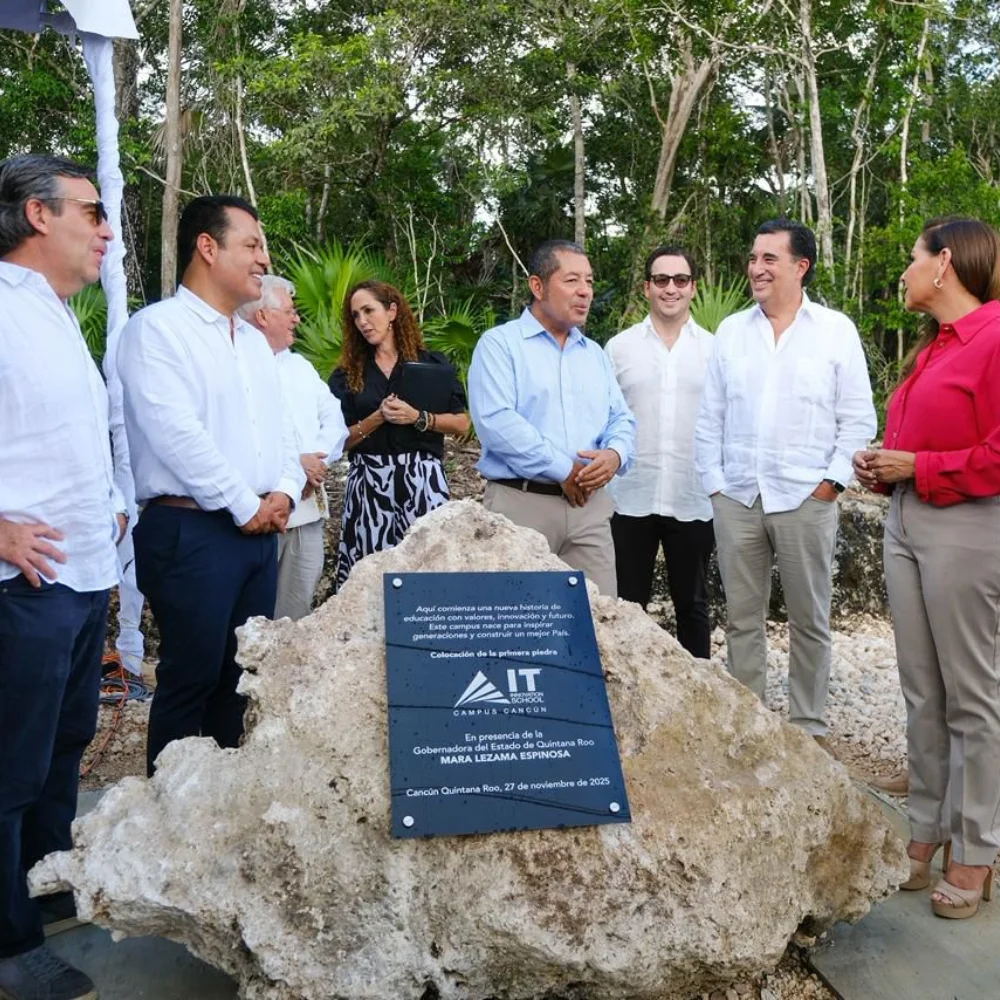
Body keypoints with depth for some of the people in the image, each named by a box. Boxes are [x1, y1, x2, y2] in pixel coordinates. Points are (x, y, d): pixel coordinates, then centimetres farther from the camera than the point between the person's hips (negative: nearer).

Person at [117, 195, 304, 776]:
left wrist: (285, 490, -1)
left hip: (260, 531, 8)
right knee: (192, 678, -1)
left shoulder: (255, 342, 18)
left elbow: (282, 427, 18)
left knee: (242, 675, 12)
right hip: (191, 532, -8)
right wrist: (244, 506, -13)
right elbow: (176, 434, -18)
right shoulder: (157, 329, -8)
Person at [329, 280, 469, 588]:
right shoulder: (347, 375, 11)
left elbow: (462, 424, 2)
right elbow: (340, 439, 5)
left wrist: (418, 418, -12)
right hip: (369, 483, 1)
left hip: (422, 479, -1)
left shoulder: (433, 364, 7)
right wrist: (378, 418, -10)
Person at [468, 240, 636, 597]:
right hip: (521, 503, -5)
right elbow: (496, 422, -16)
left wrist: (615, 454, -8)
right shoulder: (500, 344, -3)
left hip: (590, 506, 6)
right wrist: (563, 470, -14)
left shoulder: (595, 353, 18)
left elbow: (621, 418, 16)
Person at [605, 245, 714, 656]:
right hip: (630, 499, 0)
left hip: (694, 501, 0)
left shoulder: (714, 349, 4)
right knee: (628, 605, 8)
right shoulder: (619, 347, 4)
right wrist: (599, 489, -1)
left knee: (692, 605, 12)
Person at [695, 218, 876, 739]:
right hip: (736, 499, 3)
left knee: (809, 619, 7)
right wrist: (713, 482, 2)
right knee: (742, 618, 9)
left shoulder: (836, 329, 1)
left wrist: (833, 480, -8)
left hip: (806, 499, -2)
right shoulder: (731, 330, 9)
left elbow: (858, 418, 0)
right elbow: (710, 417, 9)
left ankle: (808, 724, 20)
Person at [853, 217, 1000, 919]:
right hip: (906, 521, 9)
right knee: (921, 691, 12)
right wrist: (882, 465, 9)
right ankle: (927, 830, 24)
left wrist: (917, 466, -14)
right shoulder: (932, 345, 16)